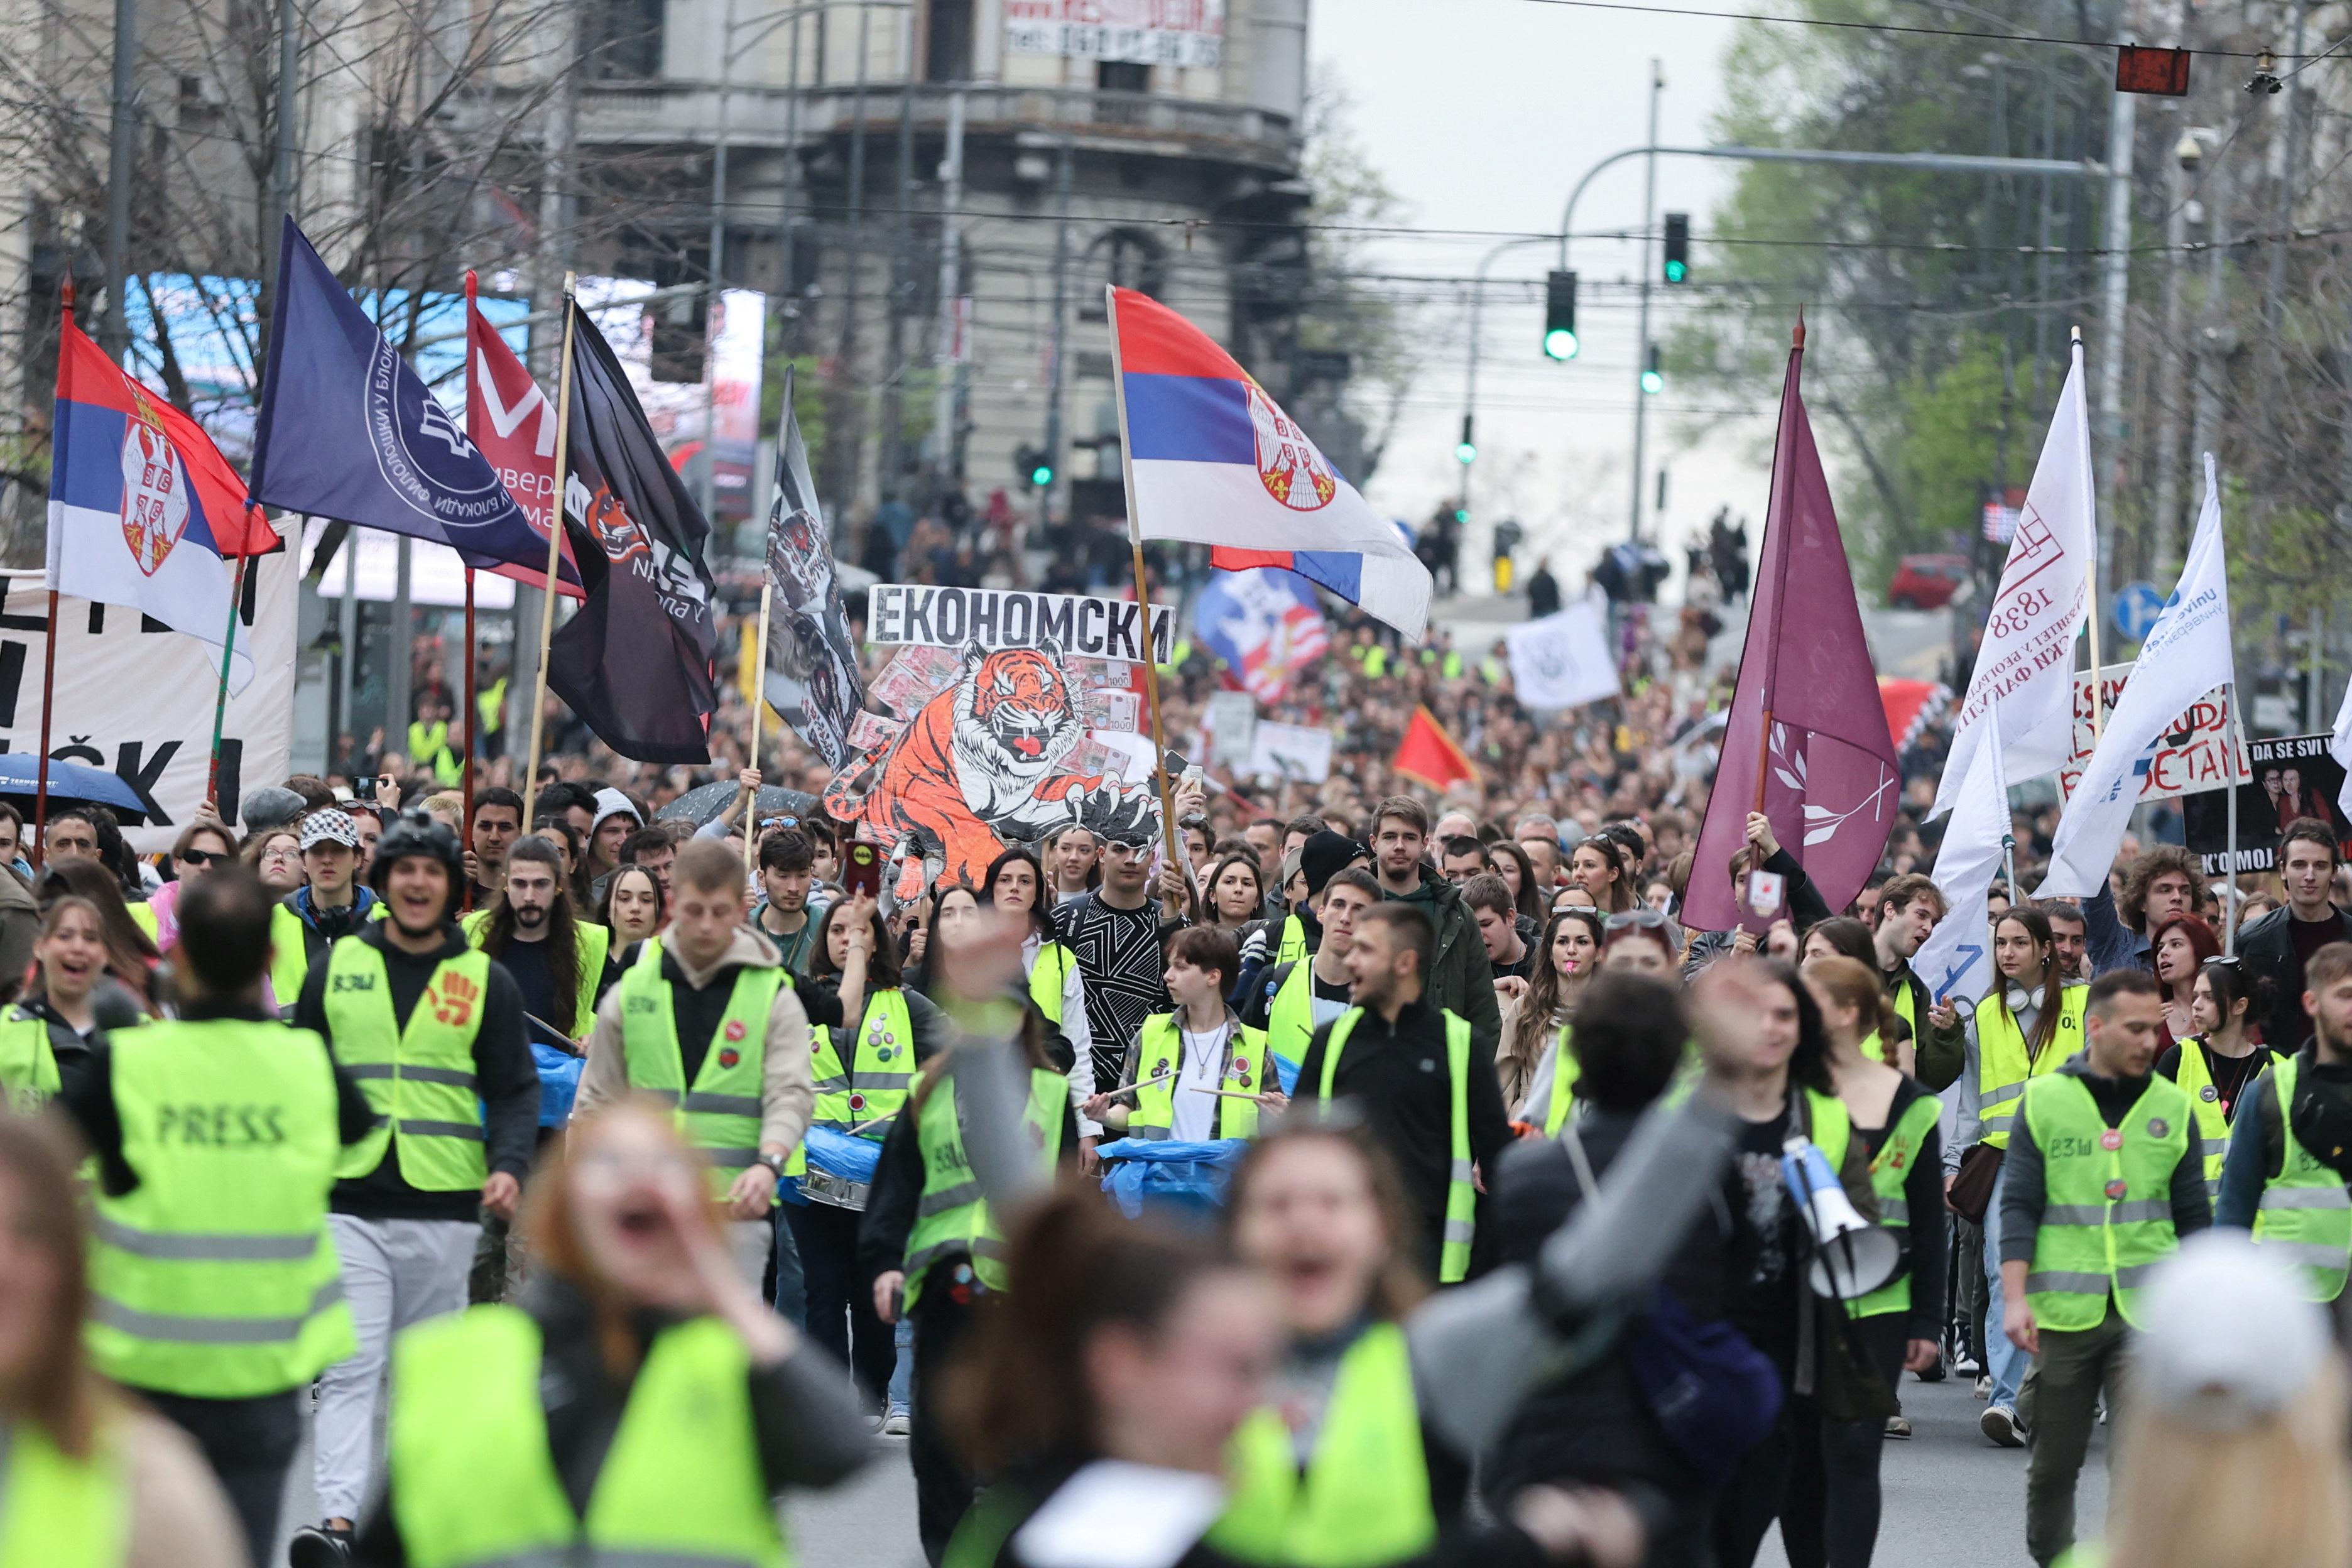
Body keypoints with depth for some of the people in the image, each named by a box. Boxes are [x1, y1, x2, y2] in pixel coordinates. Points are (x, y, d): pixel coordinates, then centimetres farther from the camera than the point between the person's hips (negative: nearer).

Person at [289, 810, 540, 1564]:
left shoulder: (486, 982, 6)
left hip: (445, 1210, 1)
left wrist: (510, 1164, -12)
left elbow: (515, 1089, 6)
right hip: (348, 1202, -1)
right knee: (351, 1368, -13)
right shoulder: (335, 969, 7)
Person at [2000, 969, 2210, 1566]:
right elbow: (2018, 1206, 0)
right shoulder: (2043, 1101, 2)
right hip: (2062, 1313, 0)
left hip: (2147, 1313, 0)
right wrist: (2014, 1298, -9)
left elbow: (2193, 1215, 11)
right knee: (2054, 1464, 8)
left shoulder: (2172, 1107, 6)